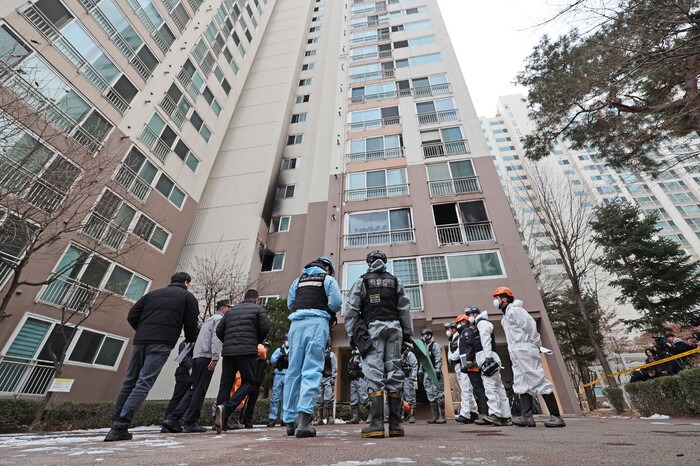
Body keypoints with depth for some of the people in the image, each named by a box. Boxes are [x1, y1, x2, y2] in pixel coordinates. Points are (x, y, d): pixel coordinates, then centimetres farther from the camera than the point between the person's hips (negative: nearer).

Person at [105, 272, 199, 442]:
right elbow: (191, 324, 0)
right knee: (144, 383, -4)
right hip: (161, 344, -5)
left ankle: (116, 420, 24)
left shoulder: (152, 293, 22)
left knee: (130, 381, 17)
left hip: (140, 341, 5)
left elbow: (131, 316, 15)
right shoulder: (188, 297, 8)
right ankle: (120, 427, -9)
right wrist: (190, 340, 18)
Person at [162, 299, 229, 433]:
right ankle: (191, 423, 2)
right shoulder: (219, 319, -2)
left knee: (194, 390, 11)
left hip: (197, 357, 9)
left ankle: (172, 419, 8)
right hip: (206, 357, -9)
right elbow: (216, 338, -16)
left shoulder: (208, 320, 27)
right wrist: (215, 358, -22)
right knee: (200, 390, -3)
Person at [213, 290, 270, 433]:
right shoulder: (258, 309, 7)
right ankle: (226, 408, -13)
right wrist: (257, 341, 14)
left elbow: (219, 330, 15)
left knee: (225, 384, 10)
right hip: (247, 351, -5)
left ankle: (218, 422, 6)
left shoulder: (231, 310, 20)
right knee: (248, 382, 6)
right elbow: (265, 327, -4)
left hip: (228, 351, 5)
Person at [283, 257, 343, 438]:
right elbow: (336, 303, 0)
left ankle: (290, 421, 15)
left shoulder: (298, 280, 23)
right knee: (312, 370, -6)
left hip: (296, 324, 4)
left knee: (293, 370, 8)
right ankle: (303, 421, -16)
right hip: (317, 322, -4)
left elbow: (290, 304, 21)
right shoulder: (328, 279, 10)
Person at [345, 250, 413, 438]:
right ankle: (395, 425, 6)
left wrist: (352, 334, 4)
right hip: (394, 327, 3)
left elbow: (351, 309, 1)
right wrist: (408, 332, 12)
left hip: (373, 327, -3)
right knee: (394, 372, 4)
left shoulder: (362, 281, 7)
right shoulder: (395, 281, 15)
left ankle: (376, 424, -8)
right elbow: (405, 308, 11)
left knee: (374, 374, -4)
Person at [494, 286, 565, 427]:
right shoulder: (506, 315, 21)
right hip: (517, 354, 10)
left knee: (539, 381, -6)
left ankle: (556, 417, 1)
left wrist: (536, 344, -11)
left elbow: (530, 325, -17)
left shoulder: (514, 310, -10)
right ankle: (527, 417, 7)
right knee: (522, 384, 6)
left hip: (525, 351, -10)